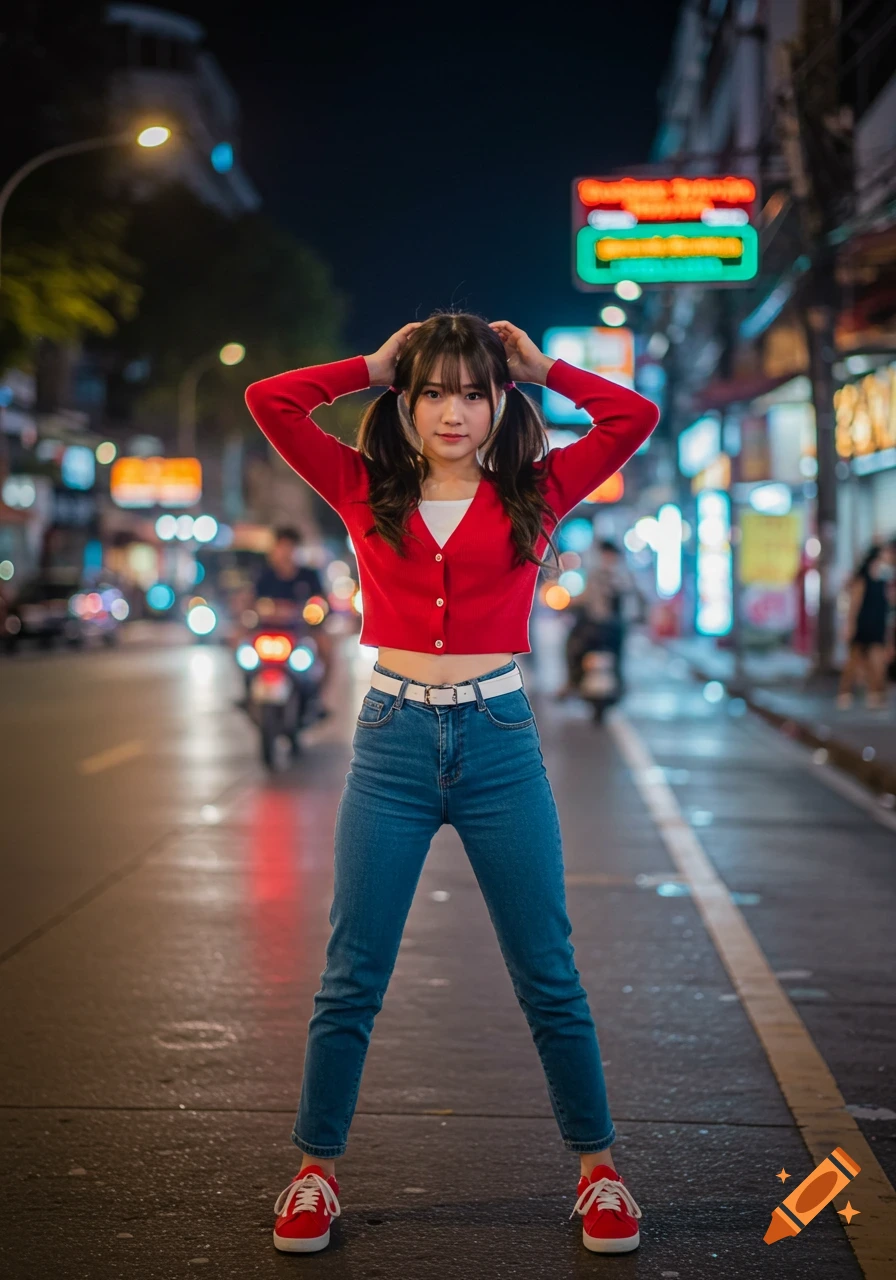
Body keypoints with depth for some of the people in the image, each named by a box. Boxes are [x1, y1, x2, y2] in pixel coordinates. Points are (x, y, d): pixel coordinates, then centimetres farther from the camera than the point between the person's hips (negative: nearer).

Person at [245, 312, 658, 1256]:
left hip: (499, 743, 0)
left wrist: (541, 369, 4)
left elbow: (635, 416, -3)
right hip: (392, 742, 1)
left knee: (548, 977, 6)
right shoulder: (367, 491, 5)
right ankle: (315, 1171, 20)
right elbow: (268, 400, -1)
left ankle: (597, 1168, 22)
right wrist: (373, 367, 4)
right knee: (350, 978, 5)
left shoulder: (533, 495, 4)